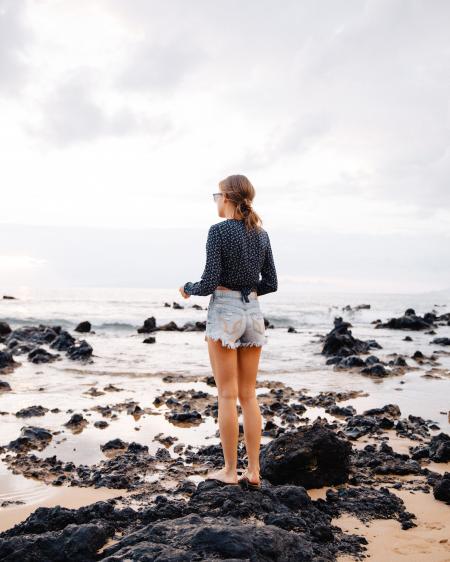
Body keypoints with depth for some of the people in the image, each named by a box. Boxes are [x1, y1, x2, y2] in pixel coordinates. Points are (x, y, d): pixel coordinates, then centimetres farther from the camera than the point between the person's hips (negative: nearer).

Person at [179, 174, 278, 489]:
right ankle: (253, 471, 13)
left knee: (227, 395, 1)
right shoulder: (262, 234, 8)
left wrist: (189, 289, 6)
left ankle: (230, 471, 9)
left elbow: (210, 283, -14)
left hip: (224, 312, -6)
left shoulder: (218, 231, -10)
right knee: (249, 395, 10)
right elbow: (271, 283, 11)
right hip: (253, 313, 6)